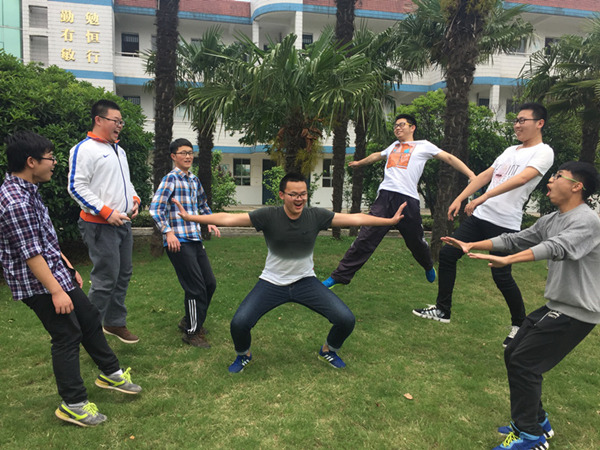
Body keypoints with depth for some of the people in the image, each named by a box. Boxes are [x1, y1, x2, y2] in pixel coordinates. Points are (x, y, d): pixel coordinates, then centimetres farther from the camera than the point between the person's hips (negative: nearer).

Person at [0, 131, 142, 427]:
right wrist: (55, 290, -22)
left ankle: (110, 373, 33)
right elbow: (30, 253, -24)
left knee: (89, 318, 16)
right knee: (67, 335, -1)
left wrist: (68, 267, 20)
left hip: (56, 273, 10)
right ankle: (73, 404, 14)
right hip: (37, 282, -10)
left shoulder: (25, 190, 10)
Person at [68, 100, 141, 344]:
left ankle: (115, 322, 28)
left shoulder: (118, 150, 17)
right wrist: (106, 212, -19)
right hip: (100, 226, -9)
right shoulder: (85, 149, -10)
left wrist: (134, 199, 8)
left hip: (123, 223, 9)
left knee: (123, 274, 14)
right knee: (106, 278, -7)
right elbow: (76, 187, -16)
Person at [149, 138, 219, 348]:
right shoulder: (171, 178, -7)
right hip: (178, 242, -8)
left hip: (195, 239, 8)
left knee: (210, 283, 12)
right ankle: (192, 332, 14)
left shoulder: (194, 180, 16)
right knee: (195, 288, -4)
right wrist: (168, 232, -22)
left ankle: (190, 320, 33)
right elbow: (155, 208, -14)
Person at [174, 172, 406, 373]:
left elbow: (354, 218, -8)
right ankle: (243, 355, 20)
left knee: (346, 320, -11)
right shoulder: (269, 216, -17)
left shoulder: (316, 216, -11)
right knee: (239, 323, -19)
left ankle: (328, 350, 26)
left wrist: (390, 220, -7)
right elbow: (229, 219, -20)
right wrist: (191, 217, -27)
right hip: (272, 282, -1)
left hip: (306, 281, 2)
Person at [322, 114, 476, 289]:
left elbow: (449, 158, 12)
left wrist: (472, 175, 1)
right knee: (365, 237, -9)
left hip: (408, 199, -2)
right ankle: (339, 276, -8)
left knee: (416, 241, 10)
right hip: (385, 196, 3)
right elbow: (377, 156, 46)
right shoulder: (393, 147, 27)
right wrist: (359, 162, 62)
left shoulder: (423, 145, 14)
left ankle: (429, 267, 43)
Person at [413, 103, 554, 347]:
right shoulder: (510, 151, 18)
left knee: (501, 275, -6)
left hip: (505, 224, -8)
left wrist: (482, 198, -32)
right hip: (479, 216, 8)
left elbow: (521, 179, -23)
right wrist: (459, 199, 9)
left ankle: (520, 324, 20)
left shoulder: (543, 152, -7)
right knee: (447, 254, 4)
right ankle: (442, 310, 17)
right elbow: (485, 175, 18)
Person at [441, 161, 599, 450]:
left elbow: (556, 247, -34)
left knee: (524, 363, -9)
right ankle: (536, 422, 28)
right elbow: (514, 239, 10)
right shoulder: (550, 220, 10)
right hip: (555, 306, 9)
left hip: (576, 312, -9)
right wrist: (471, 246, 2)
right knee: (513, 356, 11)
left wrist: (506, 260, -47)